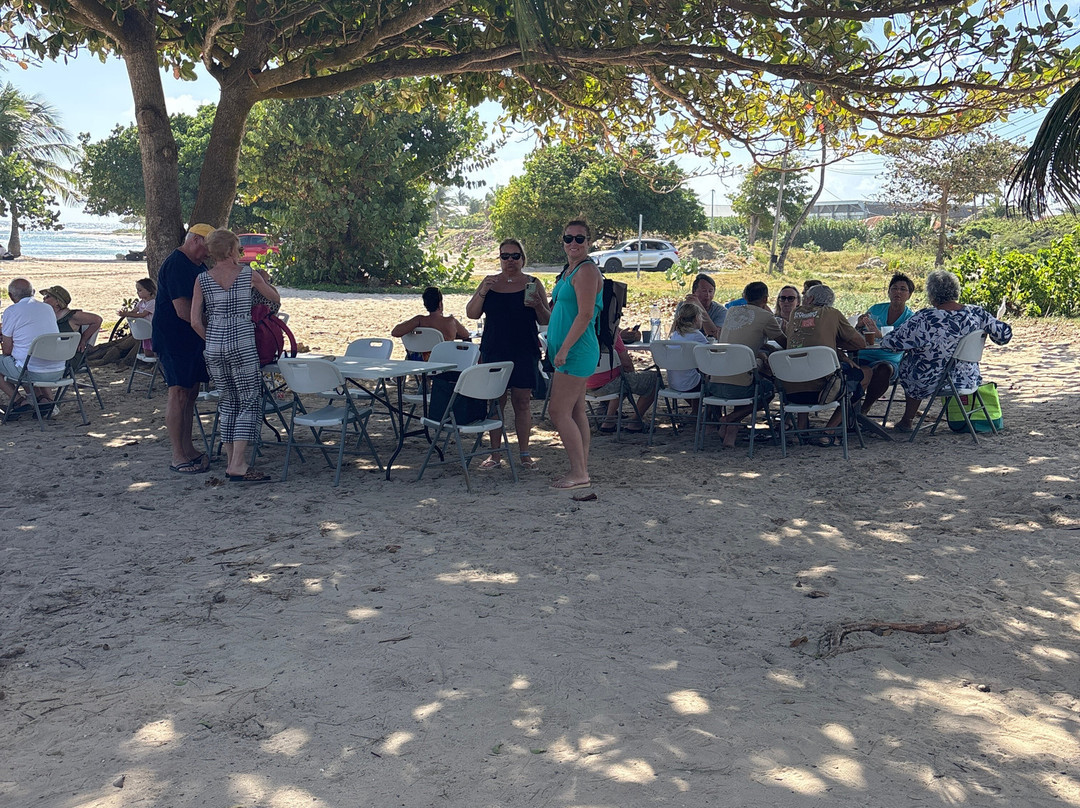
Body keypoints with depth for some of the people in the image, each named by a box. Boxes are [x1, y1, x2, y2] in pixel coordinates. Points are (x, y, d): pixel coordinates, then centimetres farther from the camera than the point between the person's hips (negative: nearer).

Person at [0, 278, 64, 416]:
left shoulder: (11, 311, -5)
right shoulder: (48, 308, 12)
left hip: (32, 372, -6)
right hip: (58, 372, 6)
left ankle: (19, 401, 3)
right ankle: (46, 398, 14)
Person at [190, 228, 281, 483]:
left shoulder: (202, 280, 5)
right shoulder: (248, 274, 0)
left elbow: (196, 322, 0)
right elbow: (275, 298, 16)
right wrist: (263, 282, 36)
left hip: (213, 347, 4)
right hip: (242, 344, -4)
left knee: (228, 400, 15)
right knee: (250, 401, 1)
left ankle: (231, 460, 16)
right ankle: (238, 465, -7)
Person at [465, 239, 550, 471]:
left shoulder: (533, 284, 5)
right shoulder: (489, 282, 9)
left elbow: (546, 321, 4)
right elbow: (471, 314, 4)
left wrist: (538, 305, -16)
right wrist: (483, 292, -10)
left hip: (525, 353, -1)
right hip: (493, 352, 1)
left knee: (522, 402, 2)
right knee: (495, 402, 3)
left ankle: (524, 453, 11)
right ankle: (495, 454, 10)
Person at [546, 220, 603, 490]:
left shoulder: (587, 270, -14)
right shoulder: (570, 270, 17)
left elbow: (585, 315, -21)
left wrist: (564, 349, -22)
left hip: (577, 350, -10)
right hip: (572, 352, 10)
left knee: (559, 412, -10)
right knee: (576, 412, 11)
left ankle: (579, 473, -5)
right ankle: (581, 471, 16)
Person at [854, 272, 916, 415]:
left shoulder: (910, 318, 4)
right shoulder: (876, 309, 12)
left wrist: (879, 334, -31)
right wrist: (859, 325, -10)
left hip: (889, 360, -1)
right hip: (863, 356, 1)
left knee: (883, 369, -37)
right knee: (866, 374, -35)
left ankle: (864, 408, -20)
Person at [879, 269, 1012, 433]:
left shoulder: (924, 319, -22)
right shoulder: (977, 313, -10)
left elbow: (893, 342, -16)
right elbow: (1005, 334, 0)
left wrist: (883, 338, 6)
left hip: (931, 383, -4)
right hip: (969, 381, 5)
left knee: (906, 363, 25)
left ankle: (907, 421, 38)